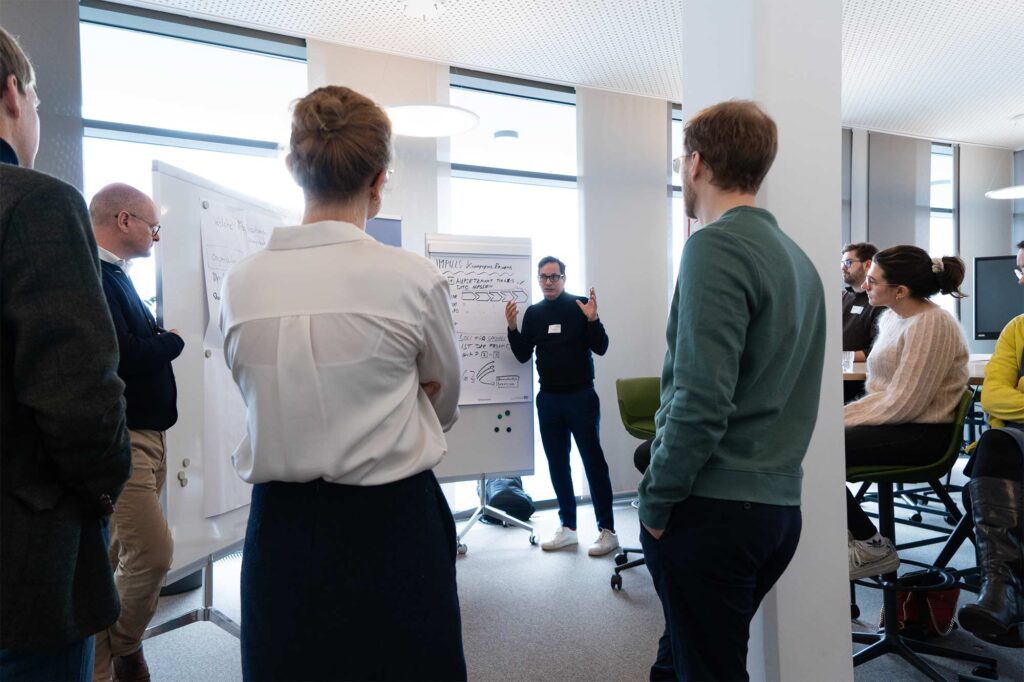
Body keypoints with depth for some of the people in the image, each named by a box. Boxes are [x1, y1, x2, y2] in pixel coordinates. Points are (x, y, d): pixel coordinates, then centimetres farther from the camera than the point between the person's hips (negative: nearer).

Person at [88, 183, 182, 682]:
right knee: (152, 553, -9)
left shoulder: (117, 277, 16)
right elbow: (123, 356, -23)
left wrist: (157, 341, -7)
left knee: (115, 558, 16)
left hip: (145, 433, 10)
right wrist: (172, 341, -7)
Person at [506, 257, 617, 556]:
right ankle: (568, 527, 21)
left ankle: (607, 530, 6)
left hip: (581, 396, -4)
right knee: (557, 464, 9)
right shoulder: (533, 313, 7)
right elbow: (523, 355, 5)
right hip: (548, 399, 4)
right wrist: (512, 327, -9)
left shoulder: (581, 305, -4)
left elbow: (600, 348, -7)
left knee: (593, 461, -2)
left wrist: (592, 319, -23)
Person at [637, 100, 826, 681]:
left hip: (713, 507, -8)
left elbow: (701, 399, -21)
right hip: (780, 506, 8)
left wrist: (655, 502, -12)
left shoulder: (716, 247, -15)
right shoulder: (799, 258, 11)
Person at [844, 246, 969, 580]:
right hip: (894, 422, 9)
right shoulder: (890, 317, 10)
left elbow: (902, 404, -20)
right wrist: (841, 416, -3)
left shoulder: (932, 325, -17)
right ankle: (850, 536, 5)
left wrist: (843, 421, -15)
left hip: (923, 435, -9)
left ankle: (872, 548, -3)